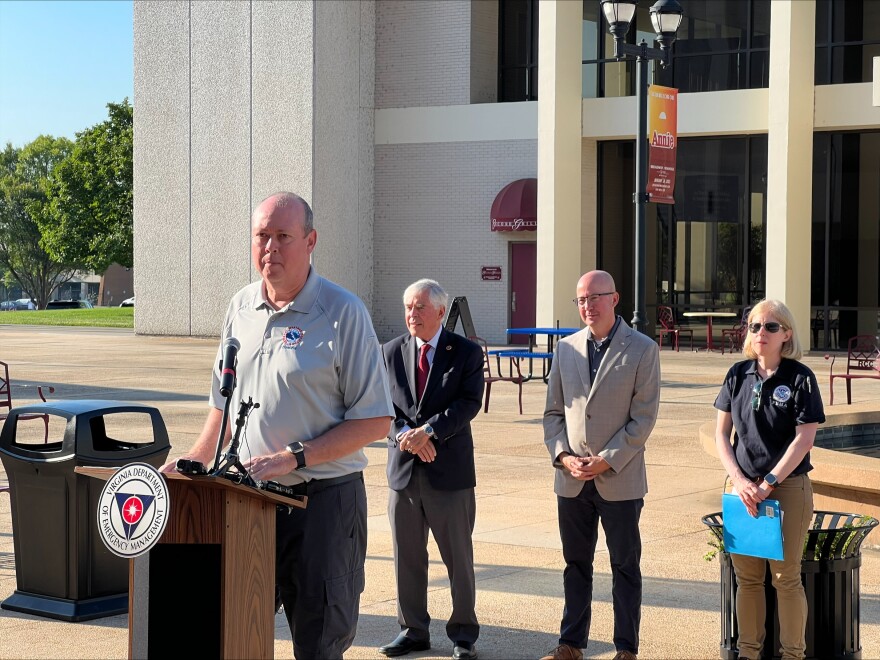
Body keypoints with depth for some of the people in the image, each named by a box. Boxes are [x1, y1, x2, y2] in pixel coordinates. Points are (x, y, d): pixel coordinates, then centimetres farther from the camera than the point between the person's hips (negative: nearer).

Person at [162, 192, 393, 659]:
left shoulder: (343, 312, -7)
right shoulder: (241, 308, 10)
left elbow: (374, 420, -10)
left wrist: (293, 458, -17)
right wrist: (196, 461, 9)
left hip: (322, 499, -5)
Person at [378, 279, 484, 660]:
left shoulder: (466, 353, -1)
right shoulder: (391, 352, 8)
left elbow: (470, 403, -11)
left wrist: (429, 431, -20)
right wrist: (405, 435, -14)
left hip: (450, 469, -3)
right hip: (403, 468, 3)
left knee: (458, 556, 3)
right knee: (407, 557, 10)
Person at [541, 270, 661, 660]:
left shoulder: (642, 350, -4)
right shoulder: (566, 349, 8)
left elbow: (644, 417, -8)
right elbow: (553, 411, 10)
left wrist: (607, 461, -13)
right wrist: (562, 455, -5)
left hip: (619, 479, -4)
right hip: (572, 479, 4)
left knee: (625, 565, 5)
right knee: (576, 564, 12)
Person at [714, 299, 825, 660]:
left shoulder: (800, 378, -6)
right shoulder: (738, 374, 5)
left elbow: (804, 439, -10)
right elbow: (722, 432, 6)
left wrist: (768, 483, -15)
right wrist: (739, 480, -7)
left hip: (788, 486, -4)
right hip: (744, 486, 4)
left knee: (785, 576, 1)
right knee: (746, 576, 8)